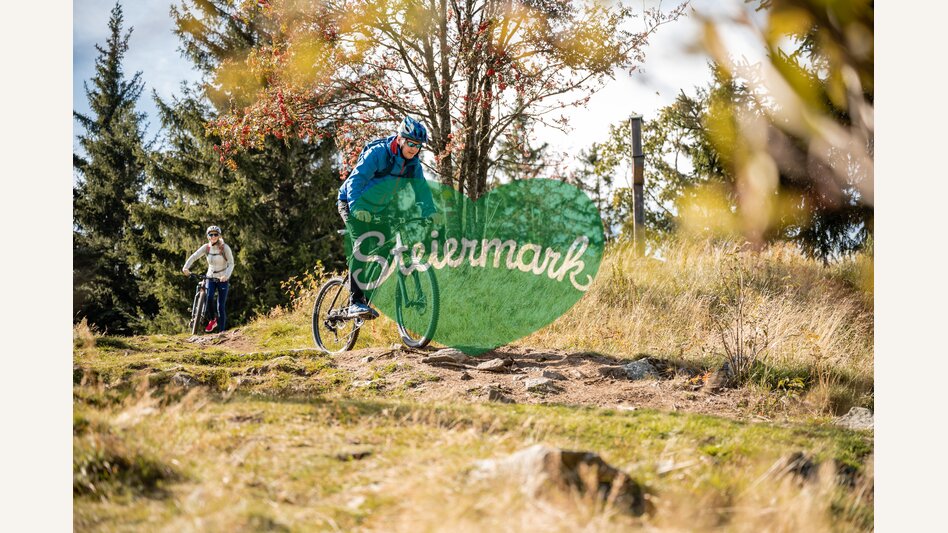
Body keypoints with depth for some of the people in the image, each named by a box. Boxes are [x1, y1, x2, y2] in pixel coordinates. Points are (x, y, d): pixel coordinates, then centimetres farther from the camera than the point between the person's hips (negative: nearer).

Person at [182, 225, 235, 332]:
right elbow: (194, 257, -10)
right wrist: (186, 267, -28)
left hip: (223, 279, -2)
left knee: (220, 306, -6)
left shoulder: (225, 247, -11)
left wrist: (226, 275, -31)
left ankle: (222, 330, 1)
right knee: (208, 298, -23)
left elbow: (231, 264, -14)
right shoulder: (206, 247, -3)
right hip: (210, 277, 2)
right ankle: (212, 320, 2)